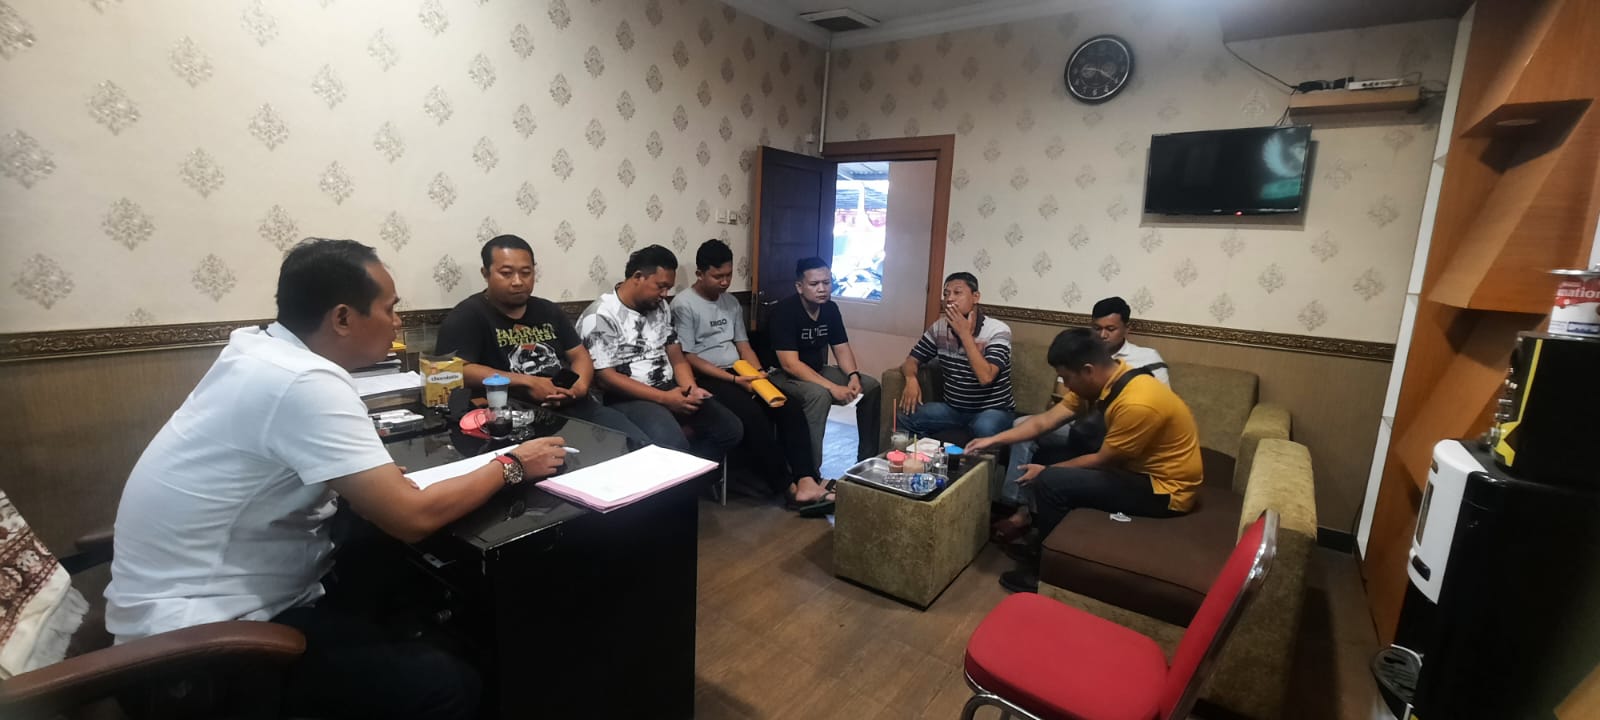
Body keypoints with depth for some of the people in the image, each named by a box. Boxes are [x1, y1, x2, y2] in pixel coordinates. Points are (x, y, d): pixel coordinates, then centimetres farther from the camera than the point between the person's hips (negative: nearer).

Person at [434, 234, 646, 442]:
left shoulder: (548, 310, 19)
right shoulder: (469, 316, 0)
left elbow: (580, 356, 18)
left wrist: (580, 386, -6)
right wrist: (527, 383, -18)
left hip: (575, 408, 6)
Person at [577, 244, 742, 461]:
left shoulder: (660, 308, 11)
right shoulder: (600, 316, -12)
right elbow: (605, 377, -16)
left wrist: (691, 388, -8)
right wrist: (663, 398, -19)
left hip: (670, 388, 7)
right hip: (629, 397, -7)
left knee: (730, 428, -5)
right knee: (674, 447, -33)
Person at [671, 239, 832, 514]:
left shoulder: (732, 303, 16)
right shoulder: (684, 305, -6)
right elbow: (687, 358, -11)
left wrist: (760, 375, -5)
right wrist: (734, 379, -18)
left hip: (741, 374, 7)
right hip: (707, 379, -7)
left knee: (791, 409, -17)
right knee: (754, 416, -32)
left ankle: (807, 482, -25)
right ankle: (790, 487, -19)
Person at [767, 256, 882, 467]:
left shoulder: (830, 308, -1)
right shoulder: (785, 311, -24)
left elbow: (841, 349, 5)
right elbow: (790, 364, -30)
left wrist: (854, 376, -16)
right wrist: (832, 387, -34)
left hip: (817, 371, 8)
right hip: (782, 374, -8)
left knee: (870, 385, -2)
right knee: (819, 394, -37)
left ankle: (868, 457, 10)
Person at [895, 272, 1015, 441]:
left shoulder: (998, 331, -15)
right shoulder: (939, 327, 1)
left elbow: (985, 377, -27)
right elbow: (912, 361, 6)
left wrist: (964, 333, -25)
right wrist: (911, 379, -19)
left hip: (992, 410, -4)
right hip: (953, 407, 4)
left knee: (985, 428, -38)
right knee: (906, 416, -19)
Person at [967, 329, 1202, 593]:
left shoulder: (1136, 403, -31)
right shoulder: (1104, 379, -4)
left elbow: (1102, 462, -19)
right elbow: (1046, 420, 2)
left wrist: (1046, 472, -7)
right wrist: (994, 440, 1)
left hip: (1165, 489, -9)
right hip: (1137, 466, 9)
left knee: (1051, 483, -20)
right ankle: (1034, 529, 19)